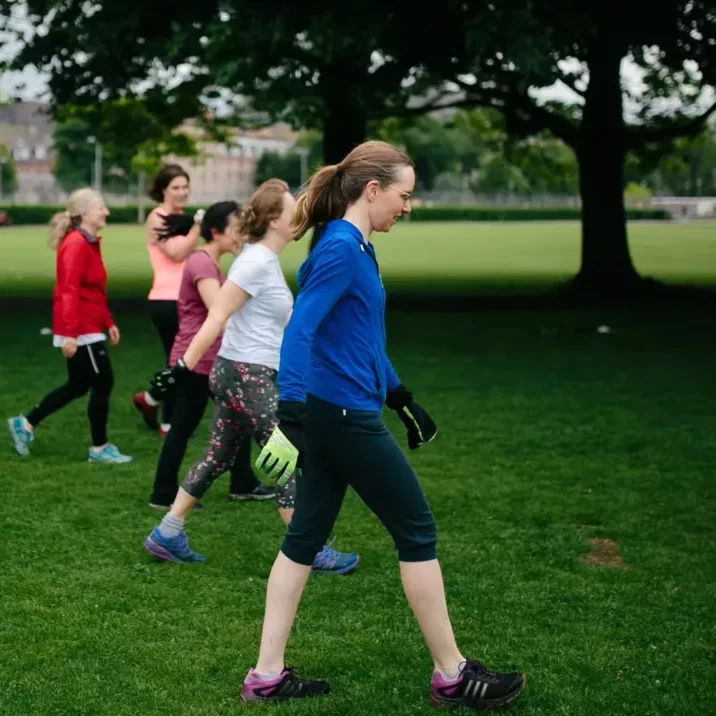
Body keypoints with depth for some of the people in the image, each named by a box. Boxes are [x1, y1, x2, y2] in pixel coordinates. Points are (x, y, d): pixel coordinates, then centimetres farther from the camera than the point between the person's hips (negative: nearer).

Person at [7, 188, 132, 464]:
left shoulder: (89, 243, 13)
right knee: (102, 384, -2)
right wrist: (70, 333, -27)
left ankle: (25, 423, 23)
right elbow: (69, 291, -23)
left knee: (78, 386, 16)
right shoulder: (76, 244, -17)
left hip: (88, 327, 10)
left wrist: (109, 322, 20)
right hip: (81, 330, -10)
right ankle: (99, 448, 9)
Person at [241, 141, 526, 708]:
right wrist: (290, 420, -30)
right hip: (344, 417, -9)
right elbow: (299, 333, -24)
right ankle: (451, 675, 13)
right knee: (417, 532, 2)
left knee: (305, 538, 10)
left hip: (333, 416, 10)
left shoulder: (358, 248, 12)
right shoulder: (340, 248, -17)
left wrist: (404, 401, 28)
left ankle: (268, 676, 16)